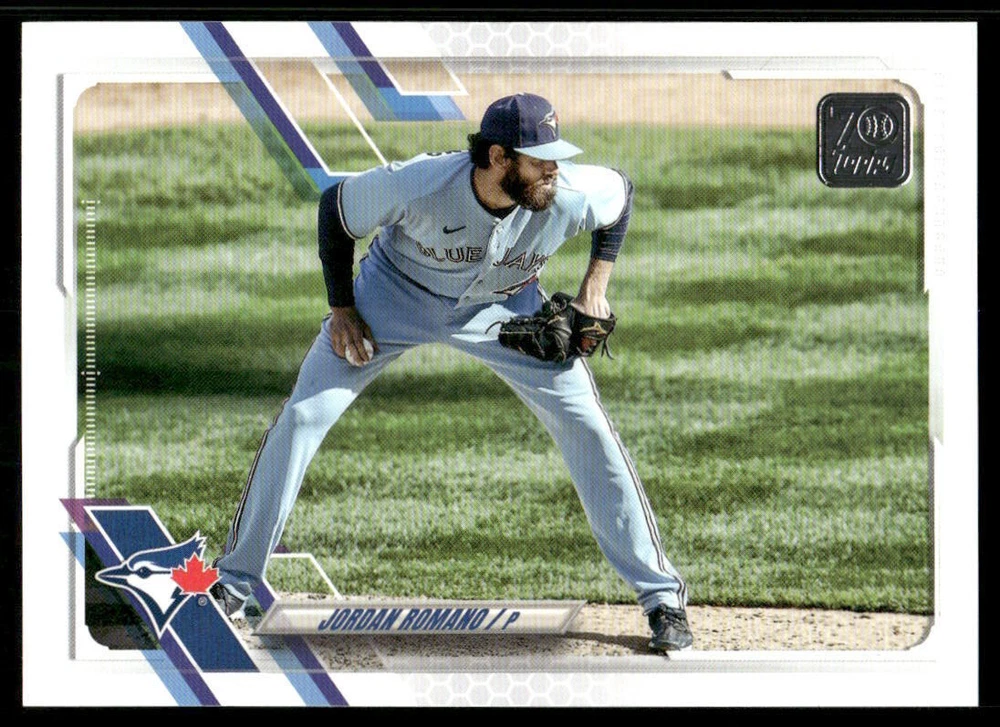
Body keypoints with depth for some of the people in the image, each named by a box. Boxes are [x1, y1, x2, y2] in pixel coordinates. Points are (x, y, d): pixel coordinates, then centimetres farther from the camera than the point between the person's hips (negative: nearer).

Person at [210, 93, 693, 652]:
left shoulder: (572, 196, -31)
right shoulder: (417, 186, -37)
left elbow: (622, 191, -5)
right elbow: (335, 208, -17)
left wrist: (596, 284, -10)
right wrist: (342, 309, -15)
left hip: (504, 310, 1)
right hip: (395, 294, -1)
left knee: (585, 424, -11)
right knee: (302, 416, -9)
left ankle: (661, 594, 2)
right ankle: (235, 580, 6)